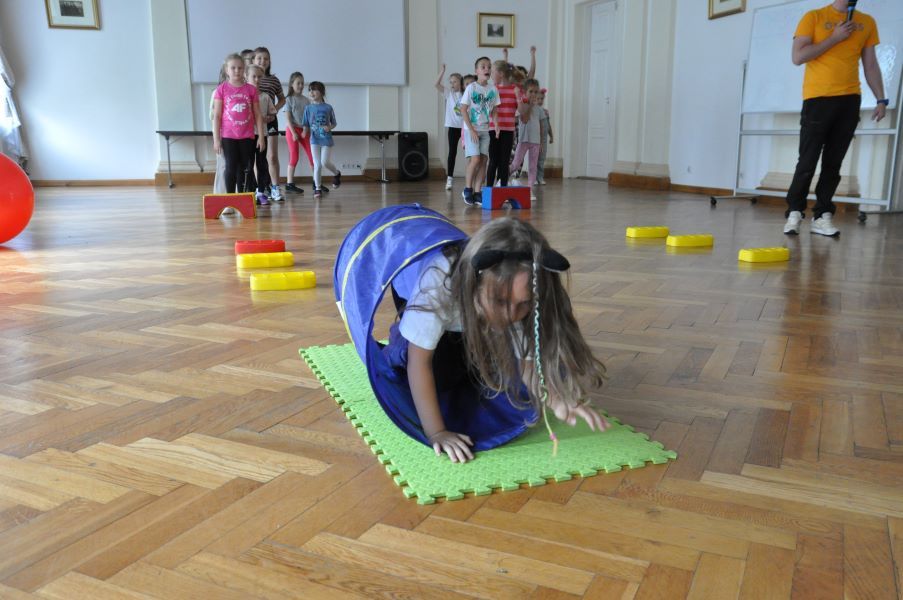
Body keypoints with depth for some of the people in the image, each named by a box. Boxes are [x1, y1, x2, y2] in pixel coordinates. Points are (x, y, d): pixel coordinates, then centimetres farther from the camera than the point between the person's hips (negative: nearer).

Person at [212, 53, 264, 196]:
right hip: (228, 136, -2)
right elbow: (216, 116, -2)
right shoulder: (221, 89, -1)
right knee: (231, 167, -1)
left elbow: (257, 115, 6)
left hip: (247, 136, 2)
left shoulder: (251, 89, 3)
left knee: (244, 168, 6)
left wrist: (261, 136, 1)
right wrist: (216, 139, -7)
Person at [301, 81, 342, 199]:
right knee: (317, 164, 0)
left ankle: (337, 173, 26)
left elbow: (334, 123, 6)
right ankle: (317, 188, 8)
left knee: (325, 162, -6)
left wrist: (329, 127, -14)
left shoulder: (328, 108, -2)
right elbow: (306, 124, 5)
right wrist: (304, 132, -15)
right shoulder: (308, 108, 2)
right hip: (314, 139, 2)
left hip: (326, 139, -2)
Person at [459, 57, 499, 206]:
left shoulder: (493, 89, 4)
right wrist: (471, 130, -14)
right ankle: (467, 189, 4)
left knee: (484, 160, 1)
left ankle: (477, 192, 8)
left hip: (485, 130, 5)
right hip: (471, 129, -5)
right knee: (475, 159, -13)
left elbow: (494, 110, 11)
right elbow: (464, 110, -8)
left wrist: (496, 123, -8)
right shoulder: (471, 88, -8)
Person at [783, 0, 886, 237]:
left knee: (833, 163, 2)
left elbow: (871, 65, 15)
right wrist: (835, 38, -9)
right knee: (808, 161, -5)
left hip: (850, 100, 4)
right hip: (818, 98, -4)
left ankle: (822, 216, 5)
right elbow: (798, 57, -6)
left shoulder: (867, 22, 14)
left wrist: (881, 99, 8)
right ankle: (794, 212, 6)